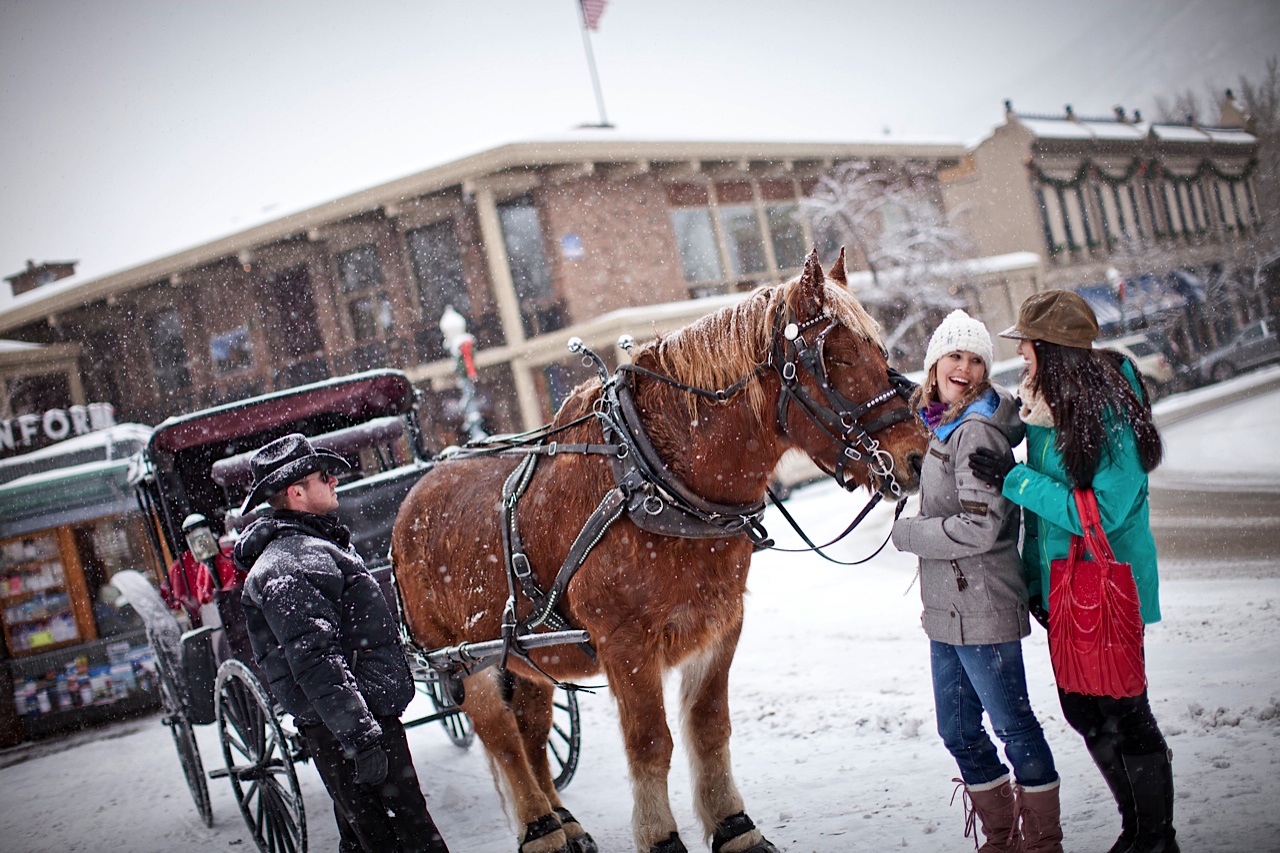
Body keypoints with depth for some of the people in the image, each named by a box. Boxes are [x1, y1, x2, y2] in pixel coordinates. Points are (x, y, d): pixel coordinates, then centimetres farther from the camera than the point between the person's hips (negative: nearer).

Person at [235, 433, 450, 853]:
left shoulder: (318, 546, 19)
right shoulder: (288, 568, -17)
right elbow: (315, 664, -25)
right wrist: (360, 739, -28)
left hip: (370, 720, 11)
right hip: (348, 729, -11)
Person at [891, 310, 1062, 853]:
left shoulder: (976, 432, -17)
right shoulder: (943, 426, 10)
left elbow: (980, 527, -23)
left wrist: (906, 534, -11)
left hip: (981, 607, -10)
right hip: (945, 608, 10)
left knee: (1012, 725, 4)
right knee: (957, 730, 16)